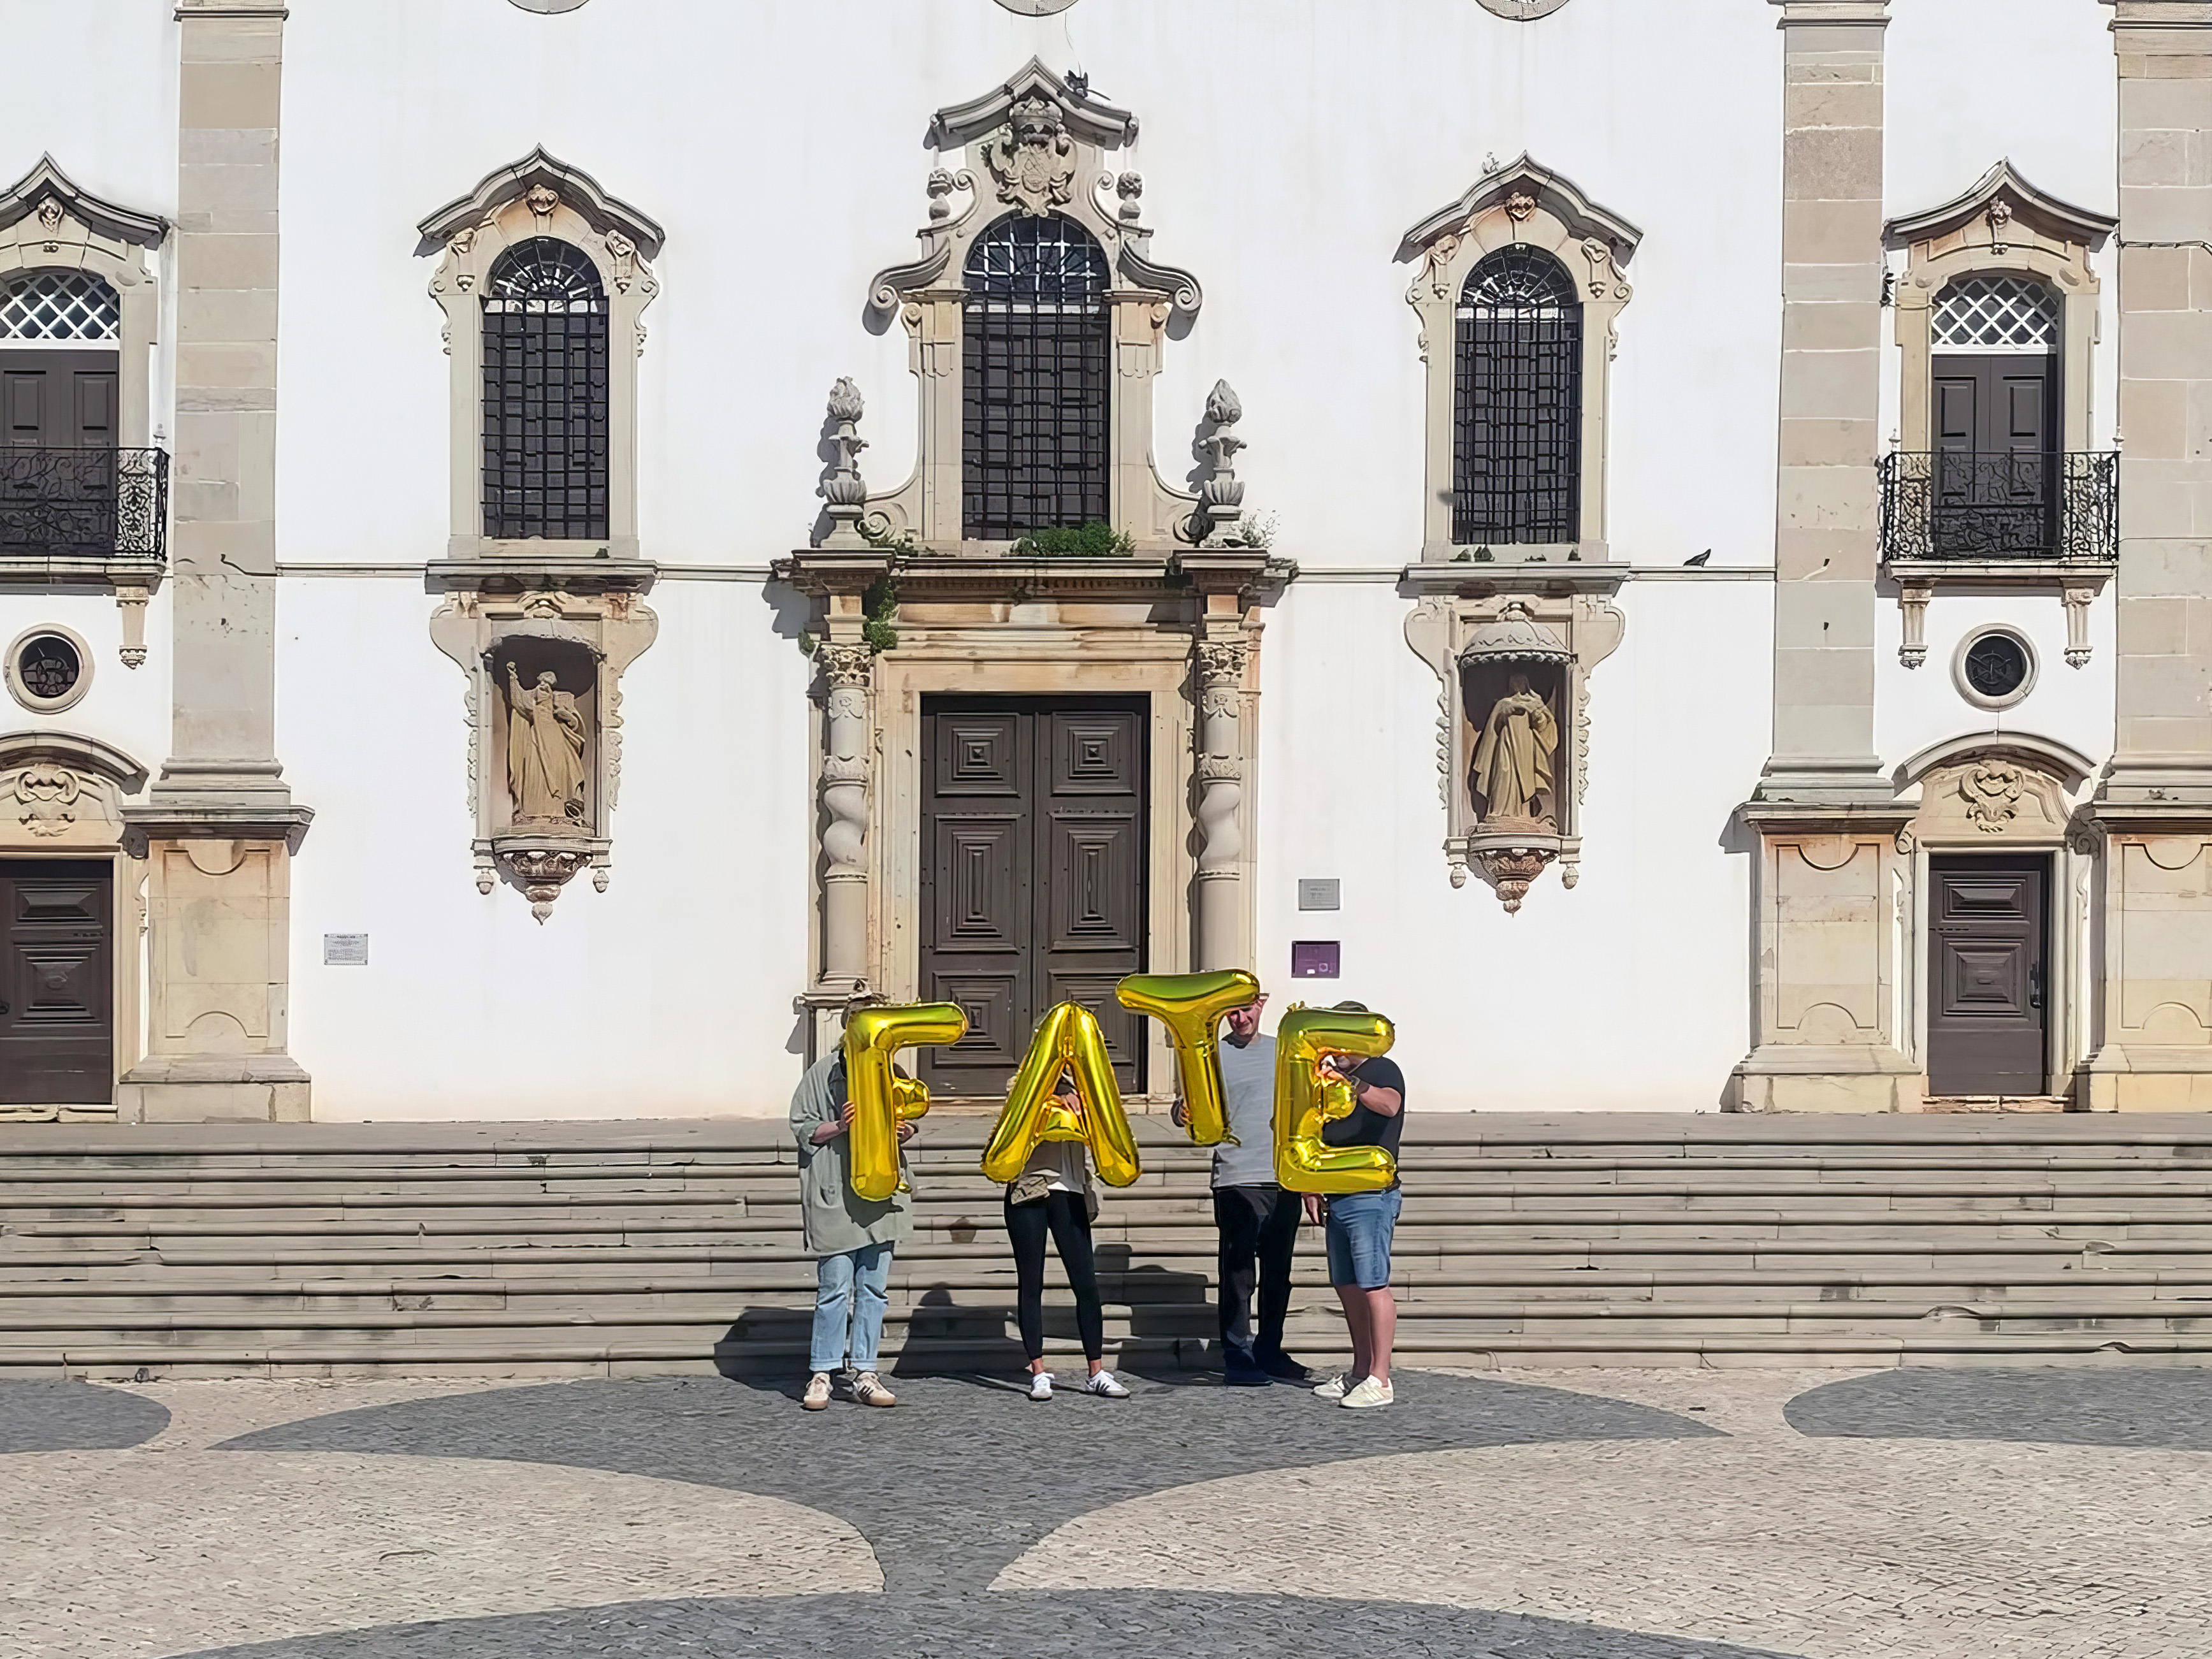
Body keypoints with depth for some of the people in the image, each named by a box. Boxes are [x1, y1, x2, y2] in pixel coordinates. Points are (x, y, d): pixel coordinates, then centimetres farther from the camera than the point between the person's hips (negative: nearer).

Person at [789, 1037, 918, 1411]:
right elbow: (801, 1128, 1)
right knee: (834, 1288, -5)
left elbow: (905, 1121, 24)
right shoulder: (822, 1073, 0)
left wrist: (904, 1132, 1)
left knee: (874, 1287, 5)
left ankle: (865, 1375, 11)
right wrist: (839, 1127, -15)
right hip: (835, 1195, -4)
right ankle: (821, 1375, 4)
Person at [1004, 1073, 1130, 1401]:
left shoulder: (1081, 1091, 18)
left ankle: (1097, 1373, 4)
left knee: (1086, 1283, -2)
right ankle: (1038, 1373, 7)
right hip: (1028, 1192, -3)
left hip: (1069, 1194, 3)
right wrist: (1058, 1095, -31)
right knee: (1031, 1284, 1)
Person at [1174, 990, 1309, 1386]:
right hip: (1238, 1182, -4)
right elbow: (1192, 1107, -6)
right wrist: (1183, 1113, -30)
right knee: (1238, 1275, -5)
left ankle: (1269, 1352, 20)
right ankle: (1237, 1357, 1)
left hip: (1284, 1180, 5)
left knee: (1278, 1272, 10)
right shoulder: (1214, 1056, 2)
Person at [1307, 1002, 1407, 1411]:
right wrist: (1312, 1187, 17)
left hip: (1371, 1196, -9)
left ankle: (1380, 1380, -9)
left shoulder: (1382, 1070, -6)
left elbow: (1388, 1105, -30)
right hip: (1338, 1198, 9)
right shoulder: (1335, 1078, 19)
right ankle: (1361, 1372, 19)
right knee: (1347, 1286, 11)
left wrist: (1347, 1080, -44)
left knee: (1372, 1285, -10)